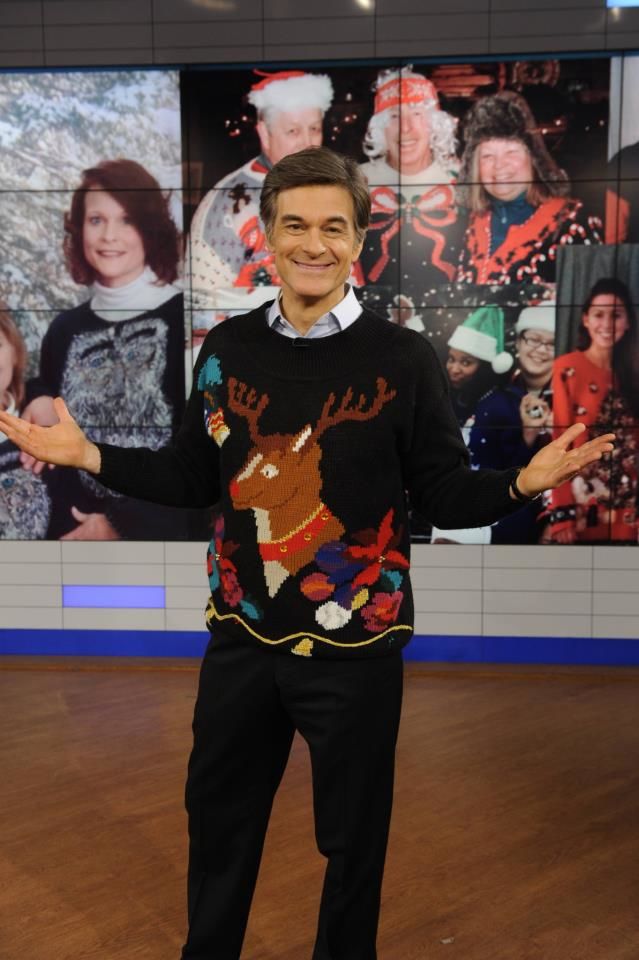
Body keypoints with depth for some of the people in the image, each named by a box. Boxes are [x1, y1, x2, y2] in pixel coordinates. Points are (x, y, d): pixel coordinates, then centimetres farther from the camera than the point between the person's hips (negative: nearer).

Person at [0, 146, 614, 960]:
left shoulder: (404, 358, -10)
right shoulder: (226, 348, 0)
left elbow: (444, 494, -7)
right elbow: (195, 477, 7)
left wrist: (521, 482, -25)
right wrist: (89, 456, 0)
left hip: (355, 646, -3)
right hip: (241, 634, 4)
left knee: (352, 836, 16)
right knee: (217, 816, 23)